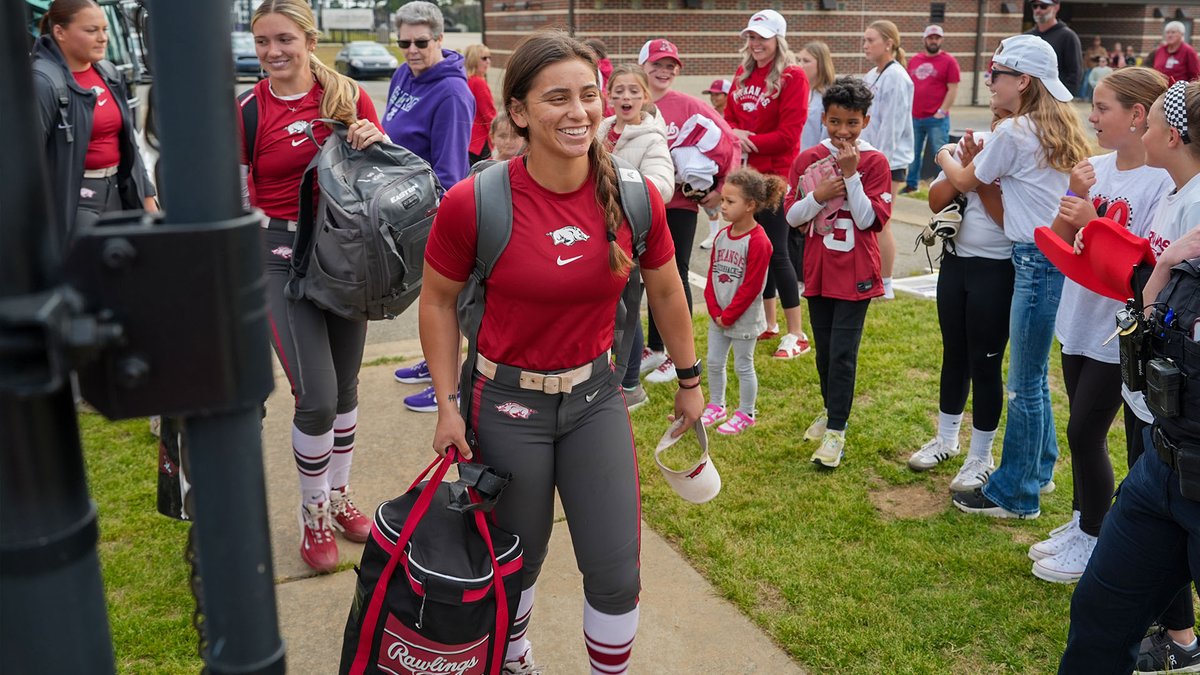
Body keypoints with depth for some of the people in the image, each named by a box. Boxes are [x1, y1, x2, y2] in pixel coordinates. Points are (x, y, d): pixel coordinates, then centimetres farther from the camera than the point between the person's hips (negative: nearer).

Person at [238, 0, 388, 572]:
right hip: (281, 257, -3)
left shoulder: (349, 96, 0)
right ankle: (313, 514, 16)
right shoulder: (247, 111, -4)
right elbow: (237, 201, 1)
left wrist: (375, 140, -11)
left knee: (345, 386, 13)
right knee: (316, 397, -8)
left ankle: (339, 497, 34)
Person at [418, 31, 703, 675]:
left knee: (616, 574, 6)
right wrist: (448, 404, -5)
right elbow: (438, 300, -3)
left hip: (596, 396, 2)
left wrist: (690, 380, 15)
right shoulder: (473, 204, -19)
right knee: (518, 564, 18)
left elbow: (666, 291, 6)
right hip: (507, 403, -2)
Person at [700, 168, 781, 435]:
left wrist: (728, 315, -15)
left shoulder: (758, 242, -19)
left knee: (743, 366, 6)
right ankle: (716, 406, 32)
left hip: (744, 318, -7)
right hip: (718, 316, 7)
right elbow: (712, 275, 6)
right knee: (714, 362, 15)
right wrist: (715, 311, -5)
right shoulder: (721, 236, 3)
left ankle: (745, 414, 21)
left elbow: (751, 286, -19)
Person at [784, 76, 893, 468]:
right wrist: (820, 194, -16)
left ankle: (836, 432, 1)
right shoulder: (807, 160, 3)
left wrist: (851, 174, -18)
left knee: (842, 353, -6)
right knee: (824, 351, 15)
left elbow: (870, 220, -13)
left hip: (855, 274, -4)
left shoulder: (874, 162, -5)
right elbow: (791, 216, 1)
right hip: (818, 270, 4)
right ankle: (832, 411, 34)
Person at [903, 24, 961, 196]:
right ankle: (911, 184, 28)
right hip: (914, 117, 5)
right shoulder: (914, 60, 12)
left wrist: (941, 112, -12)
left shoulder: (949, 61, -2)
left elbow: (952, 90, -7)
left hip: (936, 119, -5)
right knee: (913, 153, 14)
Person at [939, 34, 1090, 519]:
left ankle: (1014, 496, 11)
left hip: (1036, 261, -9)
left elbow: (966, 182, 1)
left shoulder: (1013, 133, -14)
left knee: (1025, 384, 0)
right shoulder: (1058, 129, 12)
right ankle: (1039, 470, 34)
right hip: (1058, 256, 9)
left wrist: (944, 155, 19)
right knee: (1034, 375, 20)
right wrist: (974, 157, 15)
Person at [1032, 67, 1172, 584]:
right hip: (1080, 321, 6)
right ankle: (1080, 524, 35)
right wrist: (1073, 197, -14)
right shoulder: (1096, 167, 2)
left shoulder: (1164, 181, -17)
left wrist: (1093, 223, -27)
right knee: (1081, 430, 17)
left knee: (1085, 432, 1)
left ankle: (1093, 541, 21)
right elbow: (1057, 243, 2)